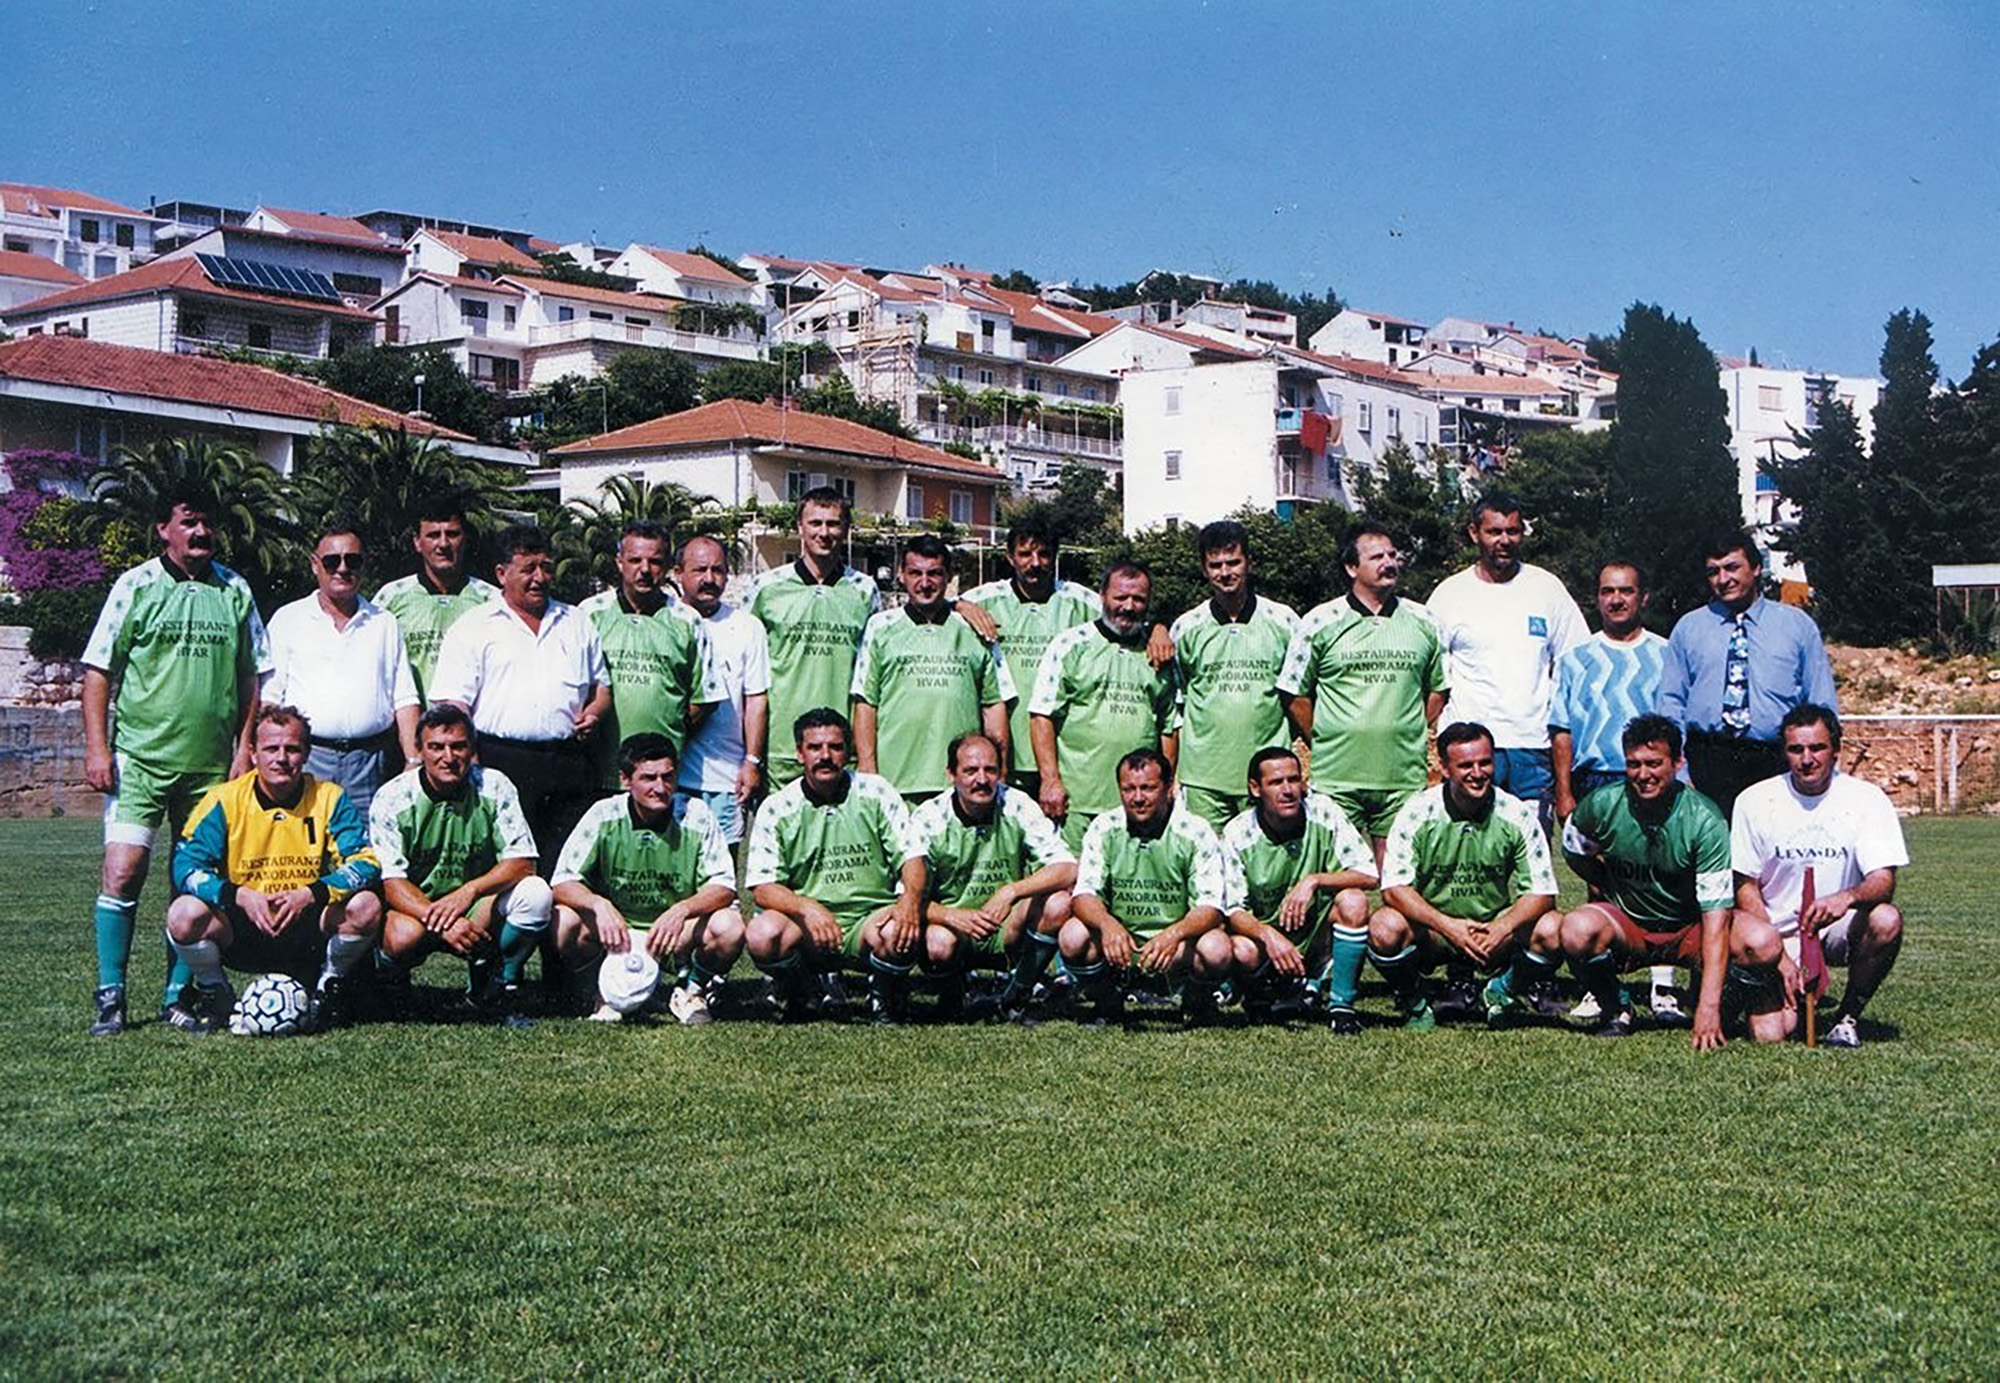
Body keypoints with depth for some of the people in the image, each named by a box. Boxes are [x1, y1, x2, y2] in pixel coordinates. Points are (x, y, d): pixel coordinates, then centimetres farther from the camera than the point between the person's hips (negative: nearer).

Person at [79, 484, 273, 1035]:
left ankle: (179, 994, 16)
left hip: (210, 763, 3)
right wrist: (97, 747, -6)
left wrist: (245, 747, 7)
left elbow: (251, 676, 14)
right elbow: (99, 671, 1)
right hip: (140, 757, -3)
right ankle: (110, 996, -1)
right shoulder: (135, 587, 1)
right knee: (122, 870, -10)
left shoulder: (235, 591, 8)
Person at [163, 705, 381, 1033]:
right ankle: (216, 994, 2)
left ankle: (328, 988, 4)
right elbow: (186, 867, -11)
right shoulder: (225, 801, -4)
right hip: (241, 937, 0)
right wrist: (241, 896, -28)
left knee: (366, 907, -26)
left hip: (308, 931, 0)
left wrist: (310, 894, -28)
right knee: (185, 914, -29)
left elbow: (366, 863, -12)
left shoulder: (329, 798, -3)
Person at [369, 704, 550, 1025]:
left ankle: (495, 987, -2)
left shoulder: (494, 787, -7)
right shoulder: (393, 797, -11)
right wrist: (442, 922, -34)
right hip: (412, 907, -2)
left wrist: (469, 891, -31)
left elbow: (521, 863, -12)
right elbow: (391, 883, -17)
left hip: (477, 913, 2)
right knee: (404, 936, -36)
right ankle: (390, 983, 3)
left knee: (536, 894, -25)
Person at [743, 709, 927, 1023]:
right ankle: (794, 999, 3)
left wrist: (911, 900, -22)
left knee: (899, 933, -34)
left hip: (870, 918, 0)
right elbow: (763, 888, -4)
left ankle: (884, 998, 1)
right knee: (763, 935, -31)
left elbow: (911, 856, 1)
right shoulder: (776, 808, 2)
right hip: (805, 926, 0)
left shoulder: (876, 793, 5)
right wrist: (806, 907, -26)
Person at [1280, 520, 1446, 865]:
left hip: (1404, 776, 2)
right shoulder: (1320, 623, 1)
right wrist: (1324, 744, 3)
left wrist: (1411, 735, 11)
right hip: (1337, 776, -2)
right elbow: (1294, 695, 6)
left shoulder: (1423, 623, 10)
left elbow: (1438, 689, 20)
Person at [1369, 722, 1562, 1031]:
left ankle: (1501, 994, 5)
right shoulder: (1418, 813, -12)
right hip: (1430, 928, -2)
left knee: (1551, 931, -25)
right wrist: (1448, 926, -33)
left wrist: (1502, 930, -29)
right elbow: (1395, 888, -18)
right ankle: (1414, 1004, -1)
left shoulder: (1517, 815, -9)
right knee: (1385, 928, -32)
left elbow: (1541, 893, -10)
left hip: (1496, 928, 2)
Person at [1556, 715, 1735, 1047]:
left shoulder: (1704, 820, -20)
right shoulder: (1604, 804, -12)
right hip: (1626, 925, 2)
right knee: (1577, 929, -33)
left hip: (1688, 930, -1)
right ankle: (1615, 1008, -2)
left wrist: (1709, 1006, -36)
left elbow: (1715, 917, -27)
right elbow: (1574, 849, 14)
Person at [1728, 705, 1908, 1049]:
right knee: (1769, 1033, -21)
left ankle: (1848, 1016, -8)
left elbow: (1884, 881, -15)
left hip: (1838, 930, 1)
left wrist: (1847, 897, -39)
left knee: (1886, 920, -32)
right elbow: (1744, 886, -3)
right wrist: (1780, 956, -14)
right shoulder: (1754, 801, -6)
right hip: (1779, 933, -1)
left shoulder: (1866, 799, -7)